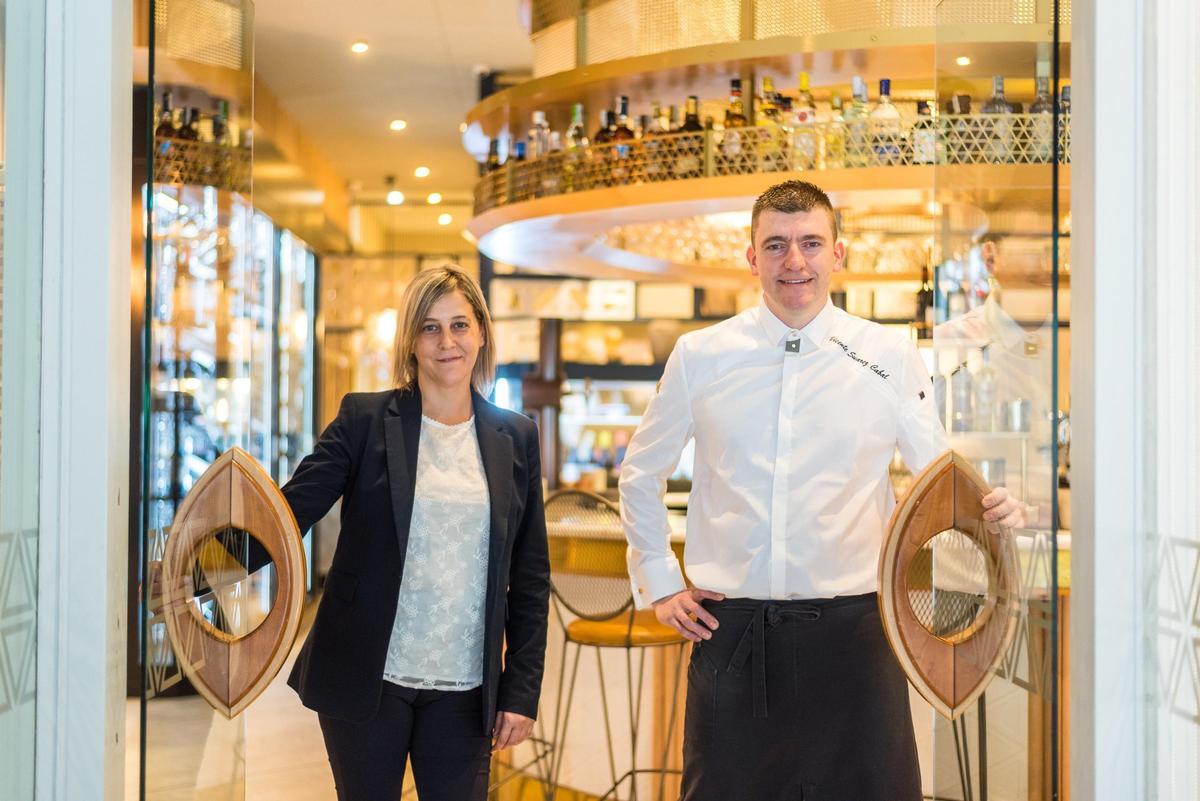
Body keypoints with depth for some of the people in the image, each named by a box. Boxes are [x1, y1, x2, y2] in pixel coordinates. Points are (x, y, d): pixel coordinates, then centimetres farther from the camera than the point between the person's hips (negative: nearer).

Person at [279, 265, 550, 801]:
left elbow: (530, 576, 7)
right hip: (366, 679, -1)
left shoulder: (515, 438, 6)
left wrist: (522, 691, 3)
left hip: (463, 690, 2)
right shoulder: (365, 419, -1)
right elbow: (290, 510, -9)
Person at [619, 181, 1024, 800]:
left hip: (851, 632, 0)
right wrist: (658, 584, 10)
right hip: (730, 629, 1)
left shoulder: (890, 359, 2)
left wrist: (990, 508, -13)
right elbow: (640, 475, 16)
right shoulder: (699, 356, 4)